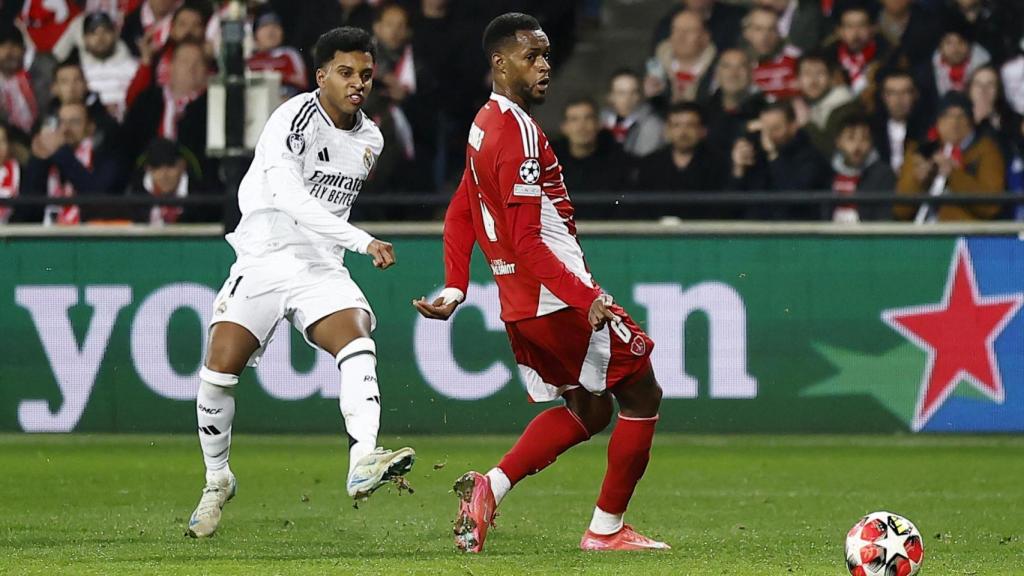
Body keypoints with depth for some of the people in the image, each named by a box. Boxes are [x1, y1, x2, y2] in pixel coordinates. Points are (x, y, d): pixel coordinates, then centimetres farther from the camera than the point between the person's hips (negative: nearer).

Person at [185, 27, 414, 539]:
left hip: (321, 268, 4)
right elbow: (292, 200, -28)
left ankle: (362, 463, -40)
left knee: (358, 345, -24)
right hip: (262, 260, -4)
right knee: (218, 375, -9)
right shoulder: (293, 121, -14)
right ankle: (217, 482, 15)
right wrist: (363, 242, -34)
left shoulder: (370, 140, 9)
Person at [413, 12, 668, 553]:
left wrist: (454, 290, 17)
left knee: (588, 410, 20)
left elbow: (460, 215, 18)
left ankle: (490, 487, 6)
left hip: (520, 306, 9)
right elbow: (526, 242, -23)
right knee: (642, 397, 5)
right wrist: (587, 299, -25)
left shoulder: (484, 125, 11)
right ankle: (606, 528, 9)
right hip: (559, 300, -9)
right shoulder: (520, 134, -19)